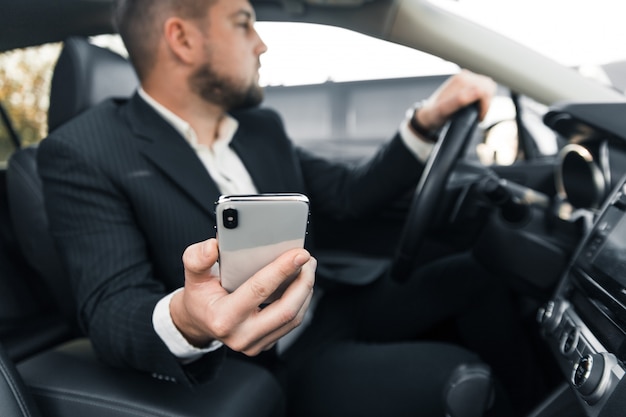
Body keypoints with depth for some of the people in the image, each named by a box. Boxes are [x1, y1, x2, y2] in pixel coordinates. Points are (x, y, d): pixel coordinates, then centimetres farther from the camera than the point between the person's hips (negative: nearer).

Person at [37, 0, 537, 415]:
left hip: (334, 310, 7)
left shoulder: (263, 127, 7)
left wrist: (429, 120, -4)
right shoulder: (82, 154, -12)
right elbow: (110, 311, -20)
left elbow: (350, 193, 9)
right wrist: (187, 322, -43)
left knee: (474, 276, -1)